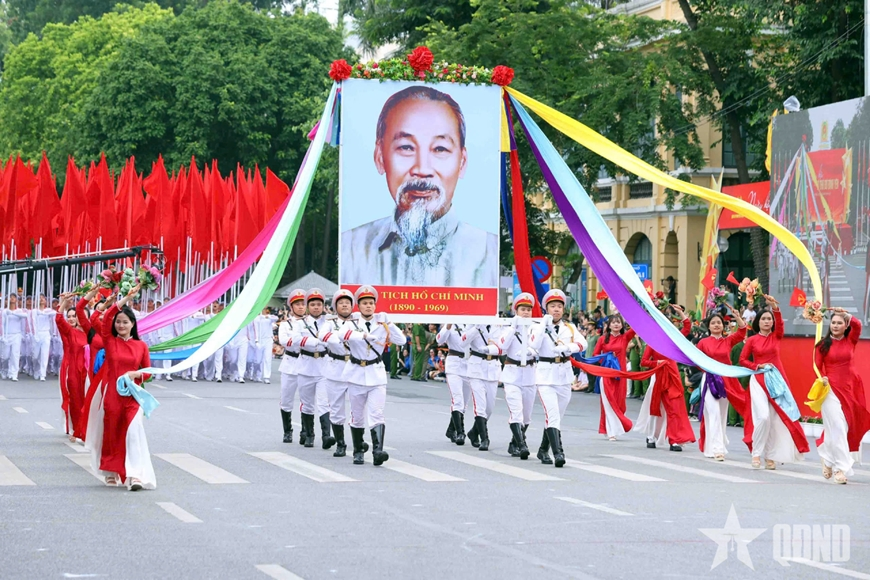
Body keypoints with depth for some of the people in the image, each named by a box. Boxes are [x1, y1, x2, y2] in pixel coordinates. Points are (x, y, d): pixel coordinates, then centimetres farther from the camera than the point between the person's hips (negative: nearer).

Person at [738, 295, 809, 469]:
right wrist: (758, 366, -10)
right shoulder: (752, 340, 3)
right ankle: (756, 453, -5)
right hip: (758, 381, -3)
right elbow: (742, 360, 4)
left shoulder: (776, 336, 7)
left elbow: (780, 323, -12)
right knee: (763, 417, -16)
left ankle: (770, 456, 7)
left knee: (776, 418, 1)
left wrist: (775, 307, -27)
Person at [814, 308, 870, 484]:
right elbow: (818, 367, 2)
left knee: (847, 427, 9)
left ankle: (828, 458, 32)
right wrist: (822, 378, -16)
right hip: (831, 389, -3)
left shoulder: (851, 341, 5)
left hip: (849, 389, 3)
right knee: (837, 428, -10)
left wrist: (846, 314, -24)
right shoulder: (823, 344, 1)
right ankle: (840, 468, -7)